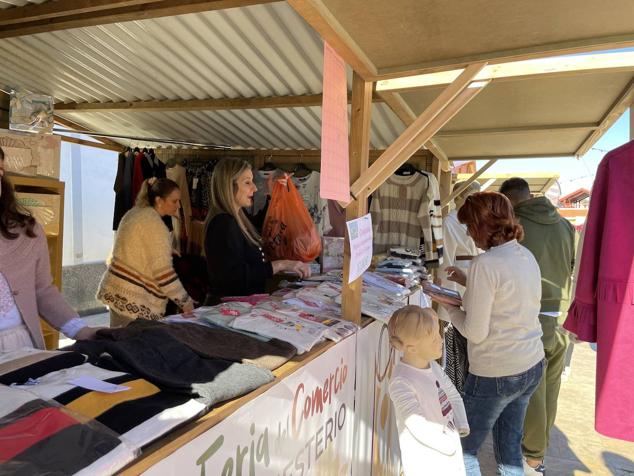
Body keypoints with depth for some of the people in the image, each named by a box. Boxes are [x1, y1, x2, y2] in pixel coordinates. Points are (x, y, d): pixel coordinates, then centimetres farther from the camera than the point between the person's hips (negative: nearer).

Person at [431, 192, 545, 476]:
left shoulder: (485, 264, -23)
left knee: (464, 448, 13)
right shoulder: (526, 255, 2)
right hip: (532, 367, 8)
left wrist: (450, 307, -5)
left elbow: (475, 333, -20)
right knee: (510, 449, 22)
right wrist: (468, 282, 11)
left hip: (495, 375, -8)